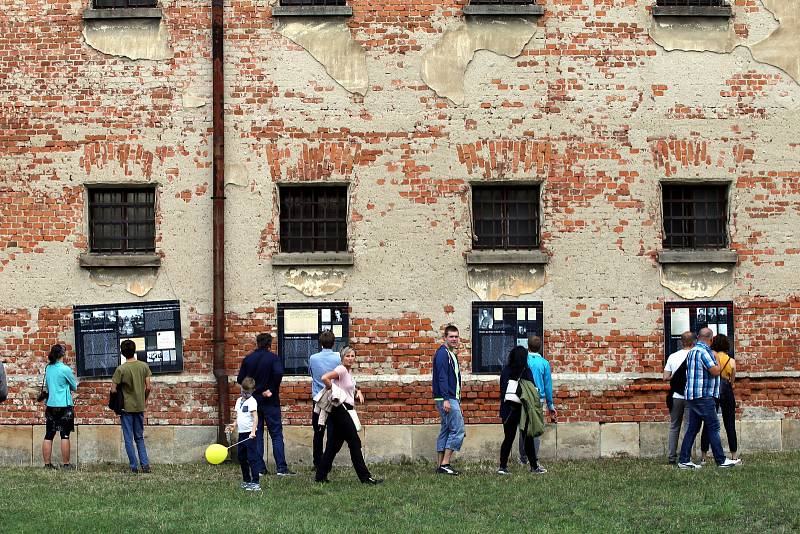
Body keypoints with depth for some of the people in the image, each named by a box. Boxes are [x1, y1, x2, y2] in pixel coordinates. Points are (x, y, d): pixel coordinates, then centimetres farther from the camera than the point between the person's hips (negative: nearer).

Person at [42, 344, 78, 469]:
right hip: (64, 405, -5)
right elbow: (75, 387, 1)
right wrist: (70, 388, 21)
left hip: (50, 405, 5)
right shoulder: (65, 369, -10)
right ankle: (66, 464, 2)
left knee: (48, 436, 5)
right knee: (65, 436, -1)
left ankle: (47, 464, 5)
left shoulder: (48, 368, 6)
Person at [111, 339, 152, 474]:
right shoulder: (144, 366, -3)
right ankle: (145, 464, 4)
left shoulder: (121, 369, -14)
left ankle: (134, 467, 4)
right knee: (139, 438, 15)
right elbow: (148, 387, -1)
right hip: (140, 407, 4)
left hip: (126, 407, -4)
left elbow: (114, 390, -11)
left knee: (129, 439, 5)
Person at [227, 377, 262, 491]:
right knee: (242, 458, 15)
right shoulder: (239, 401, 15)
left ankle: (256, 483, -10)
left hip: (249, 434, -8)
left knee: (252, 458, -10)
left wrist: (253, 431, -27)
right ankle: (246, 481, 27)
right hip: (241, 433, 9)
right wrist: (234, 425, 3)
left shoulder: (252, 401, -10)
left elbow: (255, 417, -17)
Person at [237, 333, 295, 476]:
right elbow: (279, 373, -25)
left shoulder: (248, 359, 4)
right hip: (270, 402, -3)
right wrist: (272, 390, -14)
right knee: (276, 434, 0)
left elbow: (240, 379, 2)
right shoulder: (272, 357, -7)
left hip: (253, 400, 3)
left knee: (256, 435, 9)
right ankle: (281, 468, -6)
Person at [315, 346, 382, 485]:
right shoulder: (341, 370, -12)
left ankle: (321, 476, 11)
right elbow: (325, 378, -27)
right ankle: (365, 477, -3)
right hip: (340, 410, -9)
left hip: (344, 410, 9)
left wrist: (358, 392, 12)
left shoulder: (350, 372, 16)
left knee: (333, 445, 9)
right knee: (354, 442, -6)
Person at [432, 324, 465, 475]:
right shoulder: (442, 353, -11)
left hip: (452, 399, 10)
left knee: (446, 431, 10)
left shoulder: (452, 355, 19)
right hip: (446, 398, -10)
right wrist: (446, 399, -24)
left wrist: (457, 400, 22)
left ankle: (441, 465, 12)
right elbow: (442, 377, -19)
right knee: (458, 430, -12)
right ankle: (445, 463, -12)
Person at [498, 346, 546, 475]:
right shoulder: (526, 371, -9)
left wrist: (502, 411, 6)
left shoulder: (505, 371, 0)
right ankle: (534, 466, 15)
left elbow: (502, 391, 2)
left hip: (508, 409, 3)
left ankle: (502, 466, 2)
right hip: (523, 409, -3)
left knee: (508, 438, 8)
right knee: (528, 438, 7)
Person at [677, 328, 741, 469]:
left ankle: (684, 460, 7)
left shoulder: (692, 351, 17)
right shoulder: (703, 351, -14)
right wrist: (718, 364, 2)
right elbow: (715, 371, -18)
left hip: (693, 397, 9)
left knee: (692, 428, 9)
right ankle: (721, 460, -3)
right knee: (713, 427, -5)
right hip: (703, 396, -9)